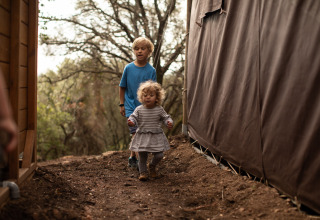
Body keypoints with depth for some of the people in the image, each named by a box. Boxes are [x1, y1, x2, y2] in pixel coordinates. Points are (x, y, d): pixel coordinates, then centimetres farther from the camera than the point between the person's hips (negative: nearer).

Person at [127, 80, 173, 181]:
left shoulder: (159, 109, -2)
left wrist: (169, 123, -17)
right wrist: (131, 122, -29)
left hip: (156, 136, 1)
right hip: (142, 137, 0)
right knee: (142, 155, 3)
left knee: (159, 155, -1)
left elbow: (166, 118, 3)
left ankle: (152, 166, 30)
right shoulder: (139, 109, -4)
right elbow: (133, 117, -7)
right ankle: (143, 172, 22)